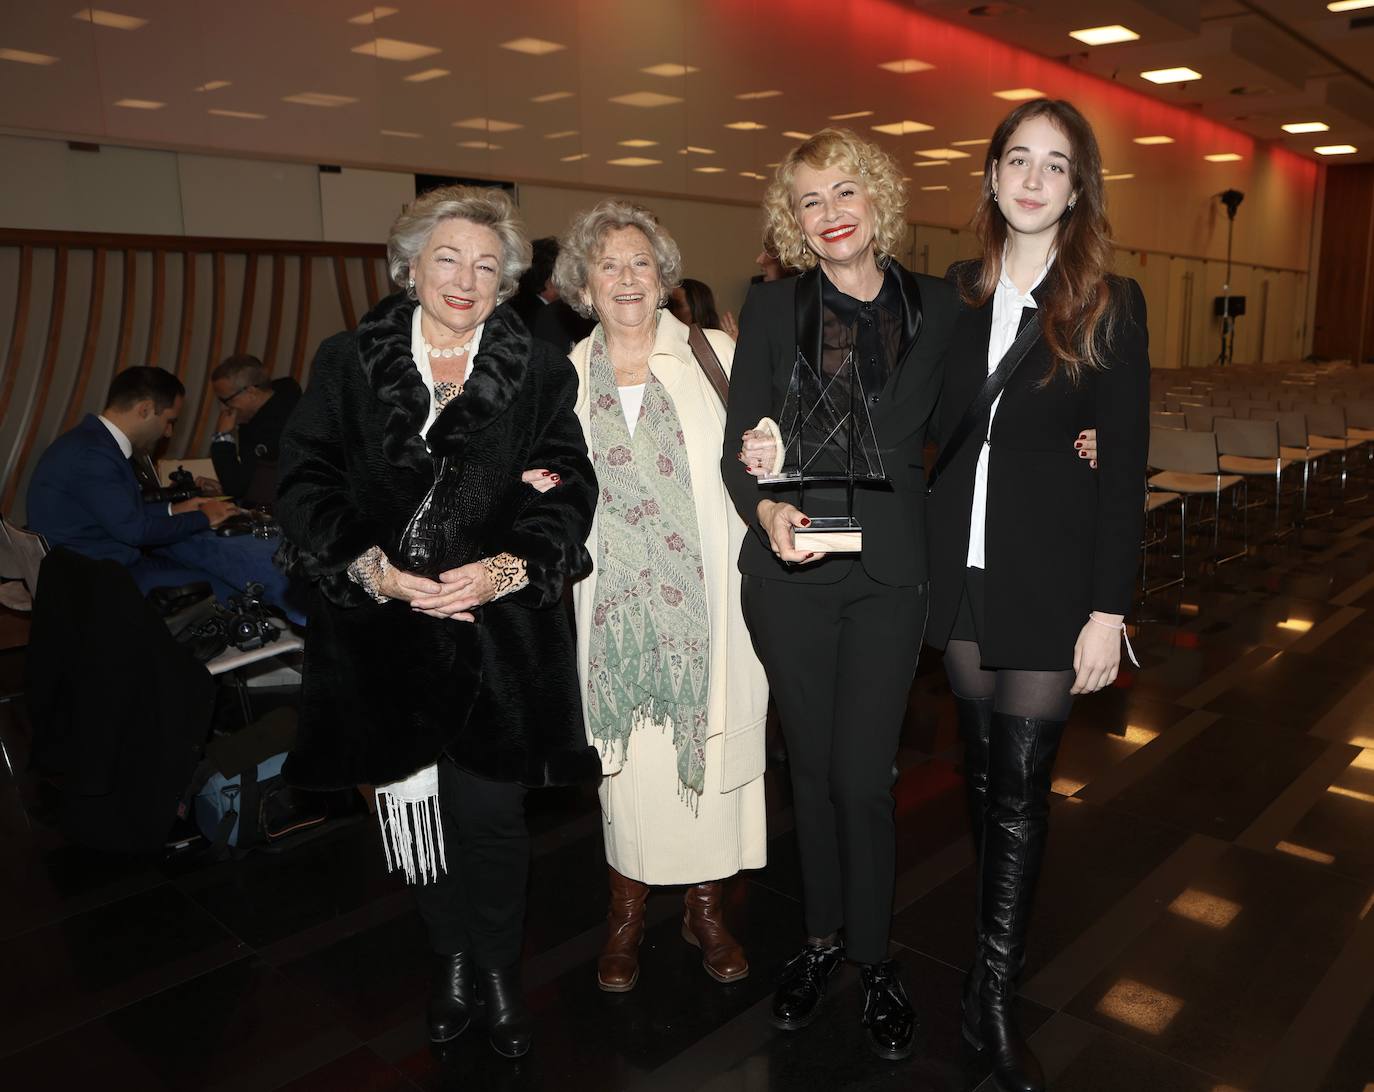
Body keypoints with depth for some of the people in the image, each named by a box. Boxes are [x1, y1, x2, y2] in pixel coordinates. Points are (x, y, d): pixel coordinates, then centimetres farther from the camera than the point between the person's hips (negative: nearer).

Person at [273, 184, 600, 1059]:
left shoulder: (541, 374, 4)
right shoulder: (347, 363, 6)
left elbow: (566, 494, -1)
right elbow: (308, 485, 1)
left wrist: (507, 567, -18)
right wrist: (370, 566, -15)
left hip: (499, 632, -1)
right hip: (384, 635, 2)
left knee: (491, 816, 5)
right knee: (413, 810, 13)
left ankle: (499, 973, 29)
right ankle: (452, 960, 37)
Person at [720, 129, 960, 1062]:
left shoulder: (935, 307, 5)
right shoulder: (772, 306, 2)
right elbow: (739, 444, -1)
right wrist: (766, 508, -20)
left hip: (888, 572, 0)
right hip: (790, 573, 1)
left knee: (863, 777, 0)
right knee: (811, 767, 13)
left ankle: (875, 957, 24)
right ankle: (822, 939, 34)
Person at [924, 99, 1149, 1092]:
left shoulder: (1110, 304, -3)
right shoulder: (953, 293, 7)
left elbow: (1125, 465, -5)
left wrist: (1109, 608, -10)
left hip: (1051, 570, -3)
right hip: (960, 562, 4)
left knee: (1021, 778, -1)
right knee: (982, 763, 14)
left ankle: (995, 999, 13)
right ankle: (1001, 935, 33)